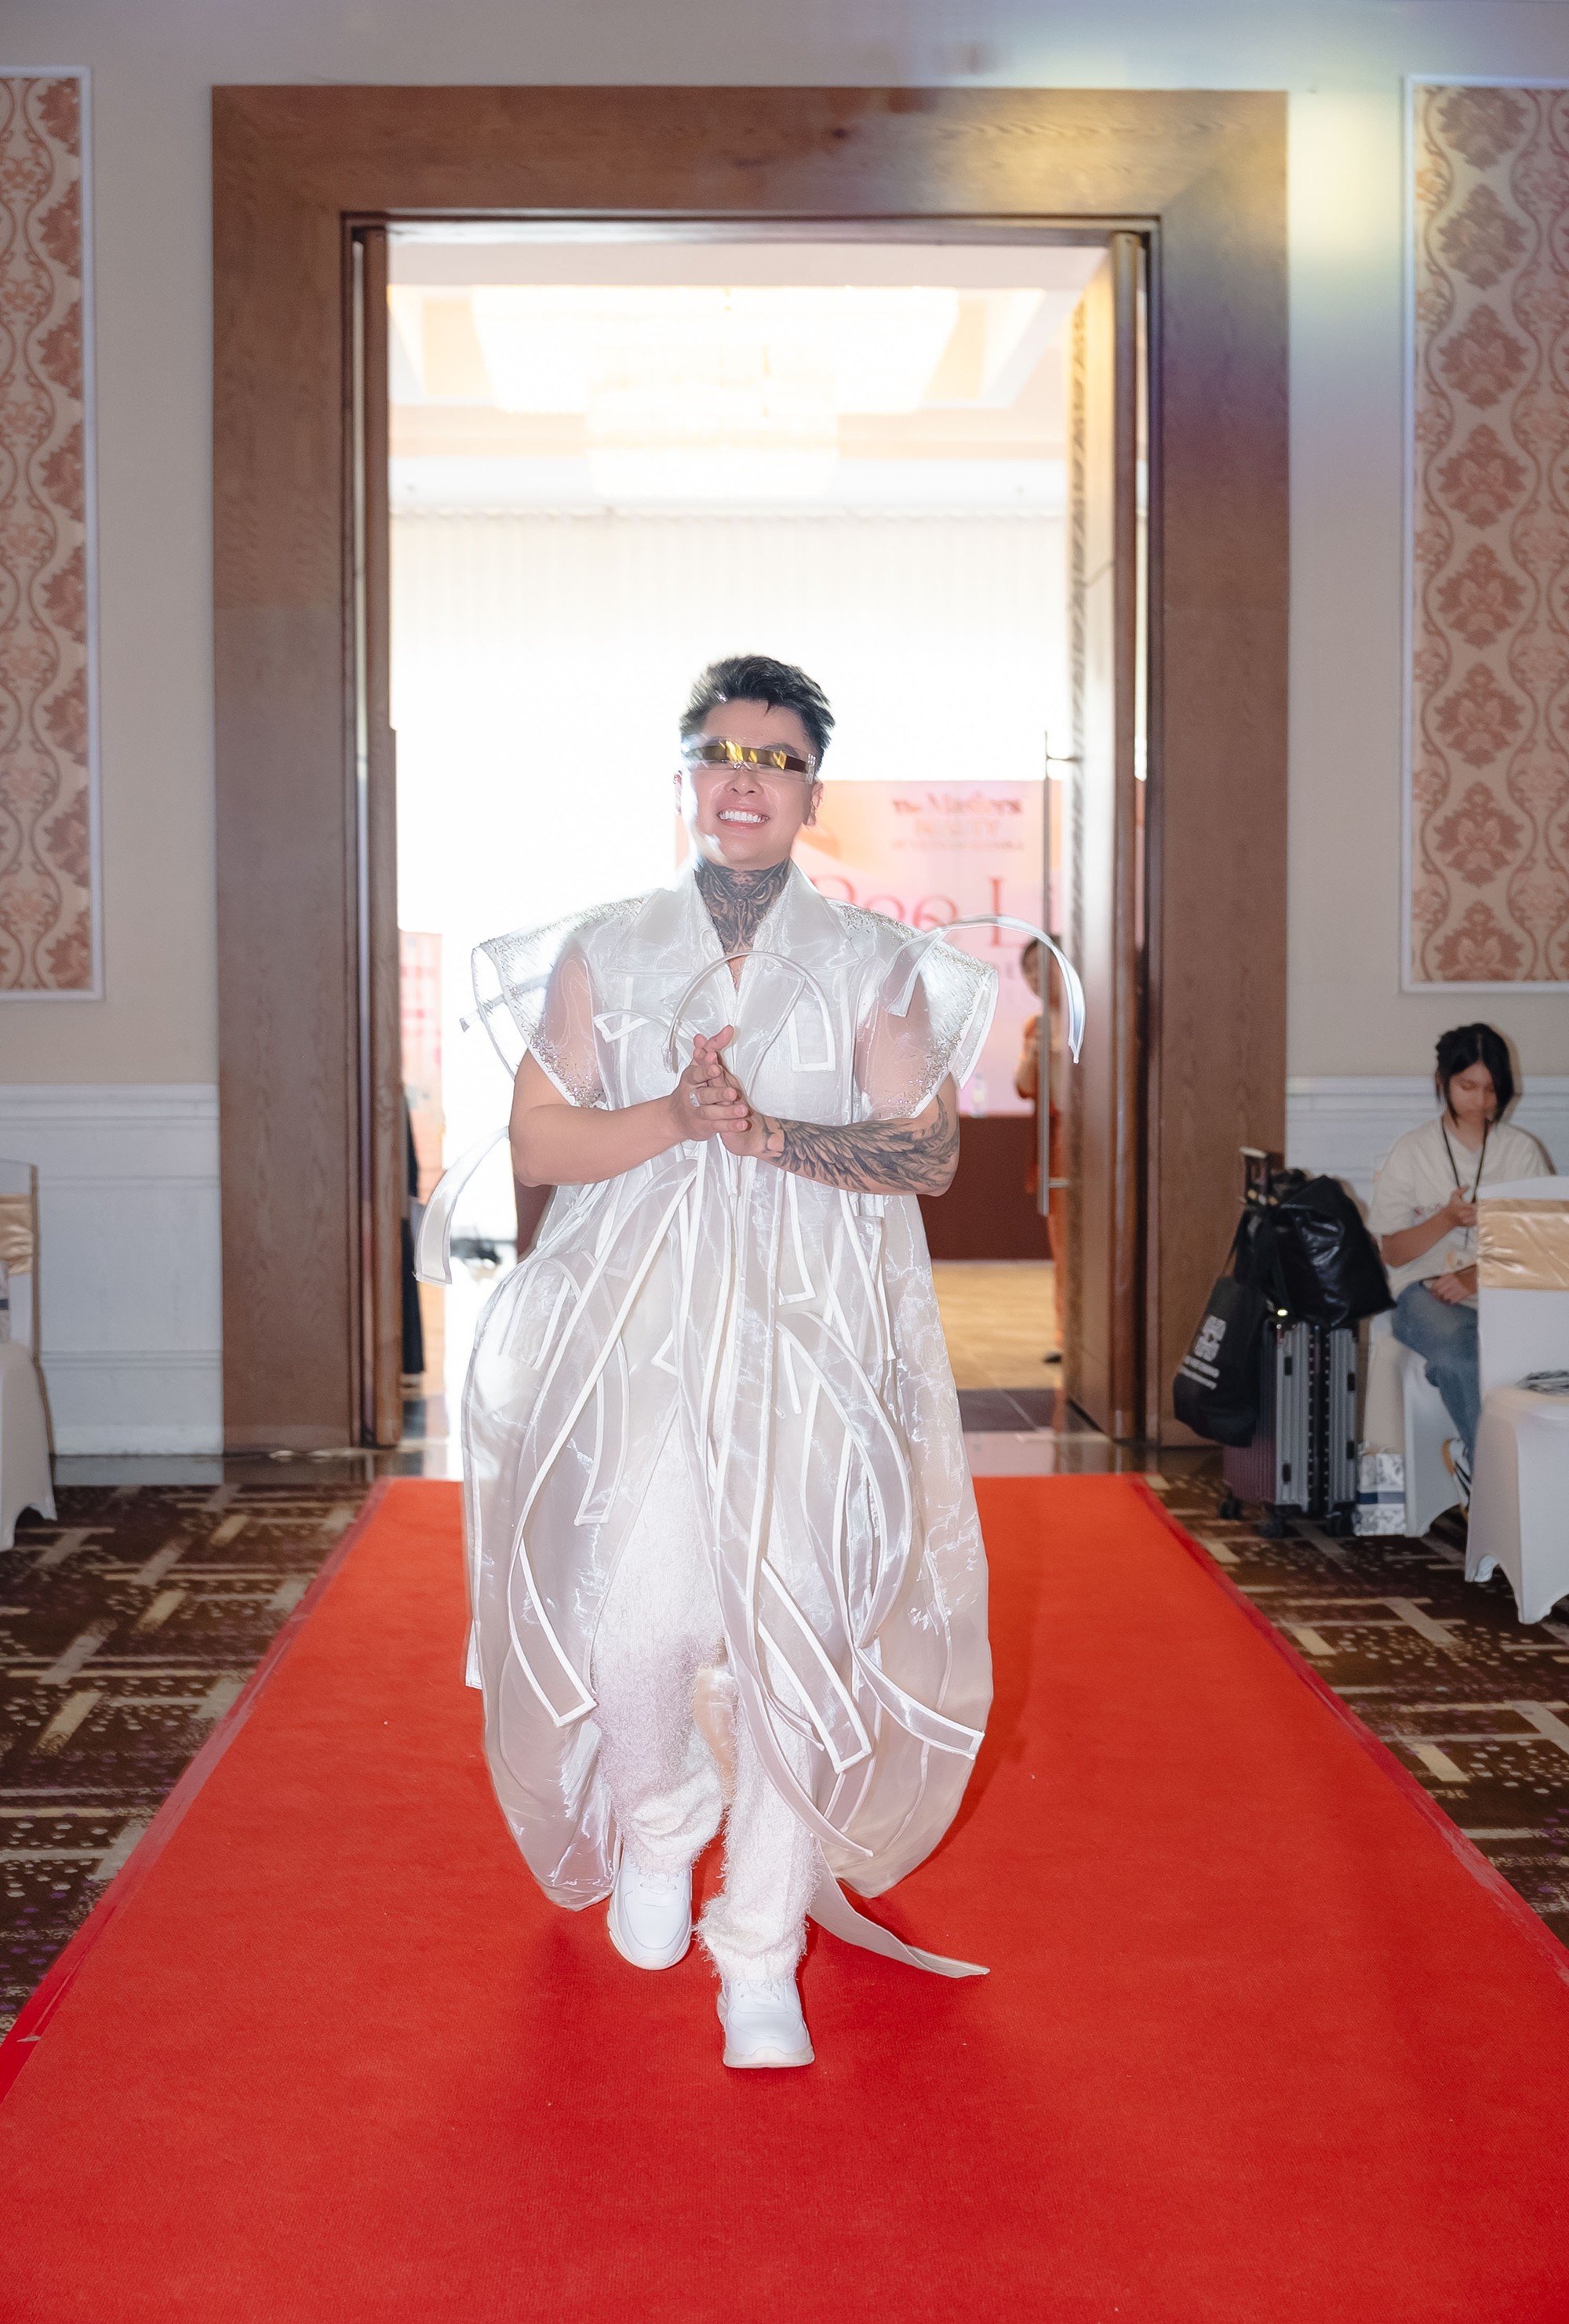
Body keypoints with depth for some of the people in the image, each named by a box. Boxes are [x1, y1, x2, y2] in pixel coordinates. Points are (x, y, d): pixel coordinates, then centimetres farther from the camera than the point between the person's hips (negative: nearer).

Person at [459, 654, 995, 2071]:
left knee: (794, 1624, -6)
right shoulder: (603, 953, 9)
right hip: (637, 1327, 0)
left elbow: (932, 1153, 0)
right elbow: (537, 1144, 4)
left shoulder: (871, 965, 7)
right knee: (636, 1614, -12)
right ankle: (656, 1826, 23)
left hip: (815, 1329, 0)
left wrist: (765, 1132, -13)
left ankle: (762, 1966, 10)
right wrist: (675, 1118, -12)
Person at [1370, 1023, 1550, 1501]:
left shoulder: (1522, 1150, 10)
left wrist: (1478, 1276, -12)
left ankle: (1469, 1453, -20)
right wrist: (1448, 1218, -11)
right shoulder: (1413, 1151, 7)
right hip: (1427, 1290, -1)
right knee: (1455, 1345, -38)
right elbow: (1393, 1252, 7)